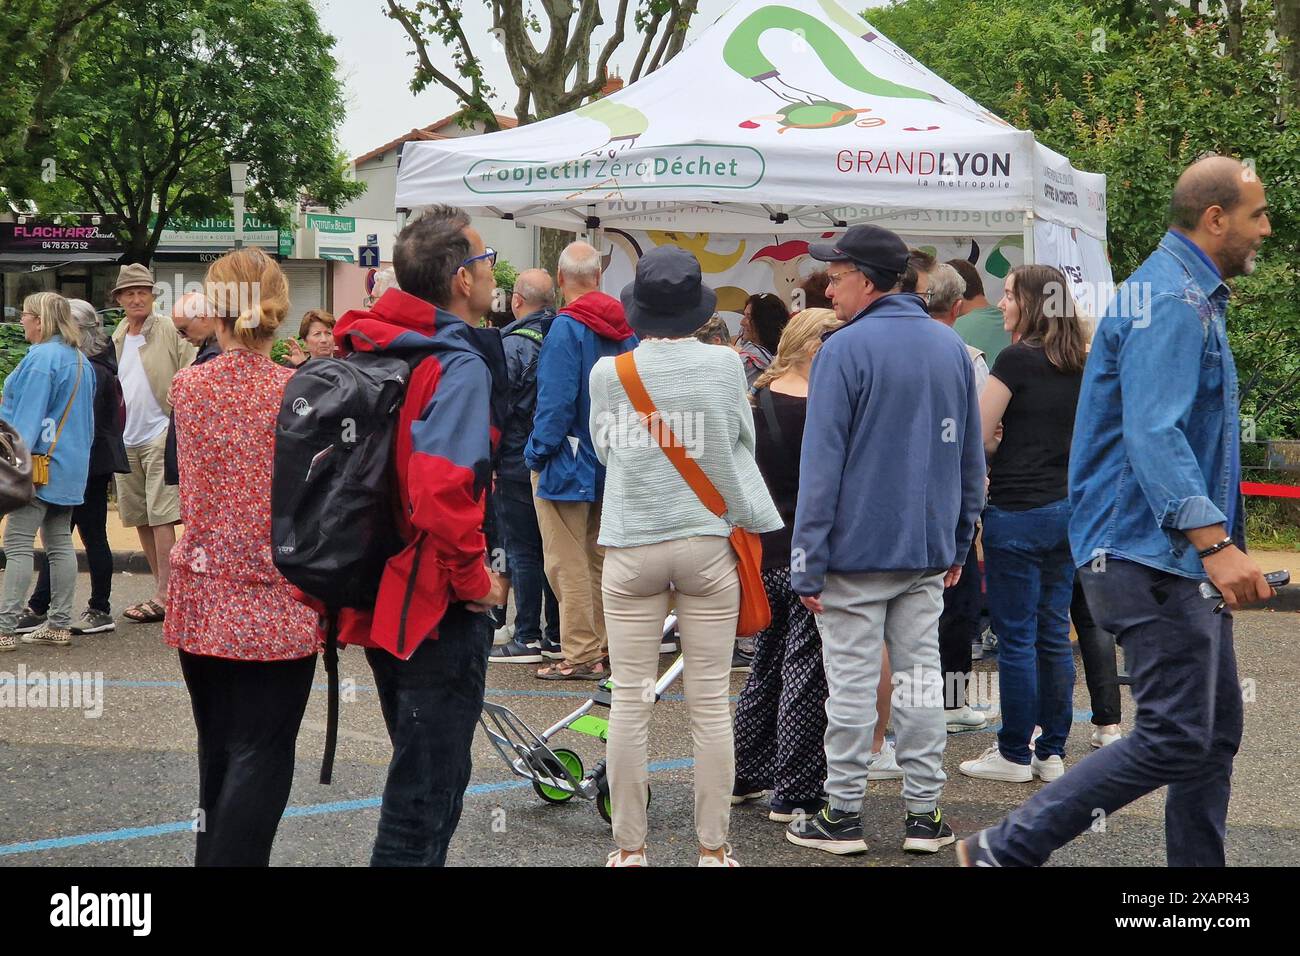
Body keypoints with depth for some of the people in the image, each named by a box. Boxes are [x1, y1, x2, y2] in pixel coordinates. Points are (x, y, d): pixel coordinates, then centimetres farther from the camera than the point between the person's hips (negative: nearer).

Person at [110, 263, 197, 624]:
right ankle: (162, 589, 21)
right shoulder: (117, 338, 13)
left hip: (160, 435, -7)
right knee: (140, 519, 11)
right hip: (126, 440, 7)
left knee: (160, 517, -10)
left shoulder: (171, 332, -7)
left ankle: (164, 596, -9)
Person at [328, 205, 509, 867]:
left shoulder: (373, 353, 8)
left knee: (421, 779, 22)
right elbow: (442, 495, -30)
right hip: (441, 611, -9)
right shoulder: (460, 365, -18)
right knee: (428, 794, -1)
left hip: (384, 601, 9)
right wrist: (476, 580, -16)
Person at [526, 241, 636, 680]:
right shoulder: (625, 328, 5)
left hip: (569, 462, -8)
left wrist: (536, 453, -10)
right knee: (601, 558, 16)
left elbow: (555, 401, -20)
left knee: (568, 565, -2)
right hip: (612, 460, 8)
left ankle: (581, 654, -1)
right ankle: (607, 648, 21)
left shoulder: (566, 328, -16)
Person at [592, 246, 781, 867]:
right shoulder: (724, 365, -5)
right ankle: (713, 849, 10)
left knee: (630, 702, 5)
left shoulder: (609, 372, -3)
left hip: (631, 548, 0)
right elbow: (743, 444, 5)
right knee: (710, 704, 4)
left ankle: (630, 849, 10)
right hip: (708, 544, 0)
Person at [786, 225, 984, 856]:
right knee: (920, 678, 9)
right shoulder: (951, 348, 9)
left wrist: (808, 564, -11)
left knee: (851, 684, 1)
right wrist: (958, 542, 19)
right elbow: (971, 458, 13)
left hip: (858, 550, -5)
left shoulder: (846, 350, -11)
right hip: (928, 553, 6)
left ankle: (842, 815, 7)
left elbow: (822, 464, -13)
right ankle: (925, 815, 11)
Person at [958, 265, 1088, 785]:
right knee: (1054, 634, 11)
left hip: (1017, 510, -7)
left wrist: (993, 459, 10)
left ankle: (1014, 755, 8)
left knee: (1016, 636, 1)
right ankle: (1052, 752, 17)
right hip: (1068, 508, 7)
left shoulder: (1017, 359, -12)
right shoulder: (1081, 364, 8)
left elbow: (979, 438, -10)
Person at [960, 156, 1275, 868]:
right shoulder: (1170, 301, -15)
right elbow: (1153, 435, -27)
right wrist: (1214, 541, -36)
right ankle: (1007, 850, -6)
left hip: (1182, 556, 11)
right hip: (1154, 554, -11)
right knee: (1178, 738, -11)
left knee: (1216, 731, 11)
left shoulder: (1191, 298, 19)